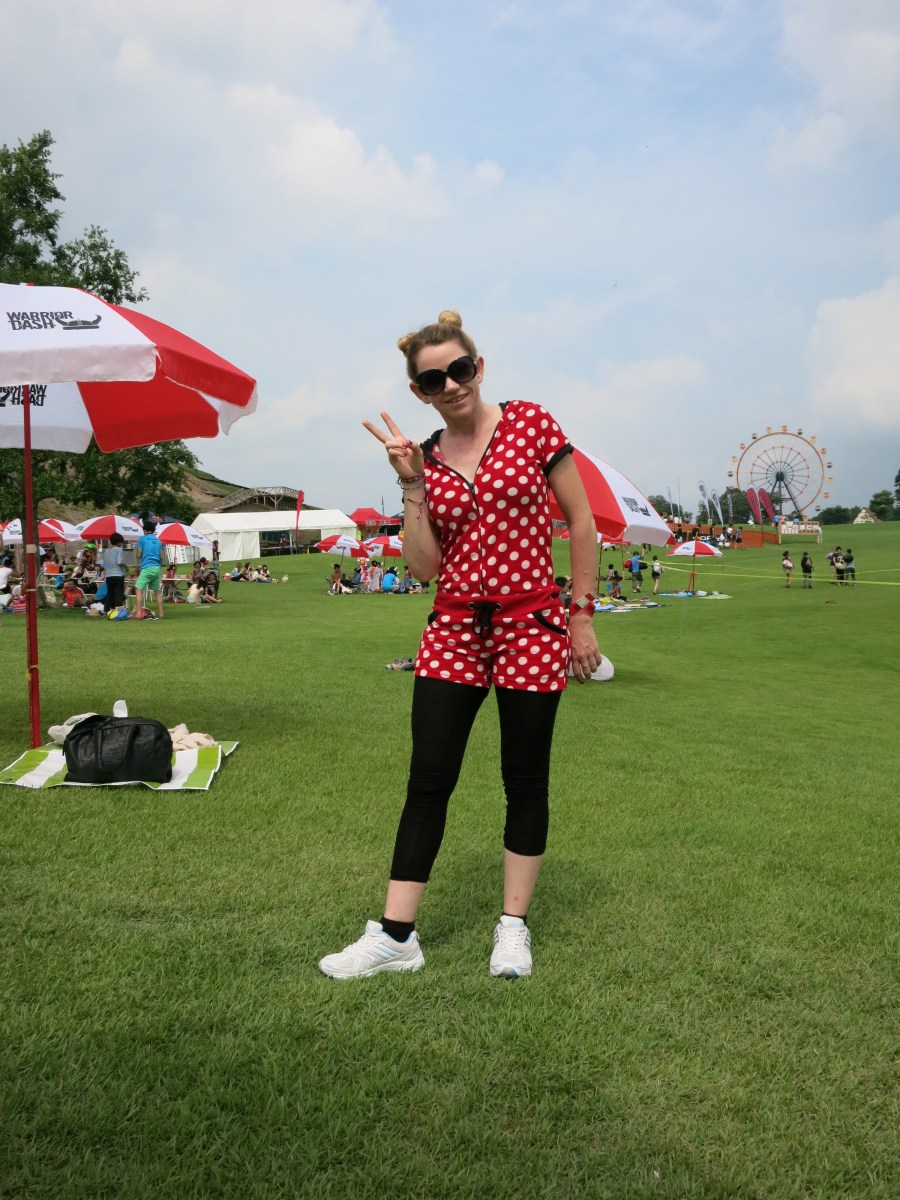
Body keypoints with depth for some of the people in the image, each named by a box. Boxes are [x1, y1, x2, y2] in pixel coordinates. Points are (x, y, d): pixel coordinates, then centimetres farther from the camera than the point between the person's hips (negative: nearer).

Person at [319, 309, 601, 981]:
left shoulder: (531, 423, -2)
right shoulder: (426, 457, 6)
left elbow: (582, 524, 0)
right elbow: (425, 566, -1)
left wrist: (582, 615, -2)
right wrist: (411, 483, -9)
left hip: (531, 624, -2)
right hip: (454, 629, 3)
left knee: (525, 780, 7)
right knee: (428, 779, 2)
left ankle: (514, 926, 22)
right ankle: (396, 935, 10)